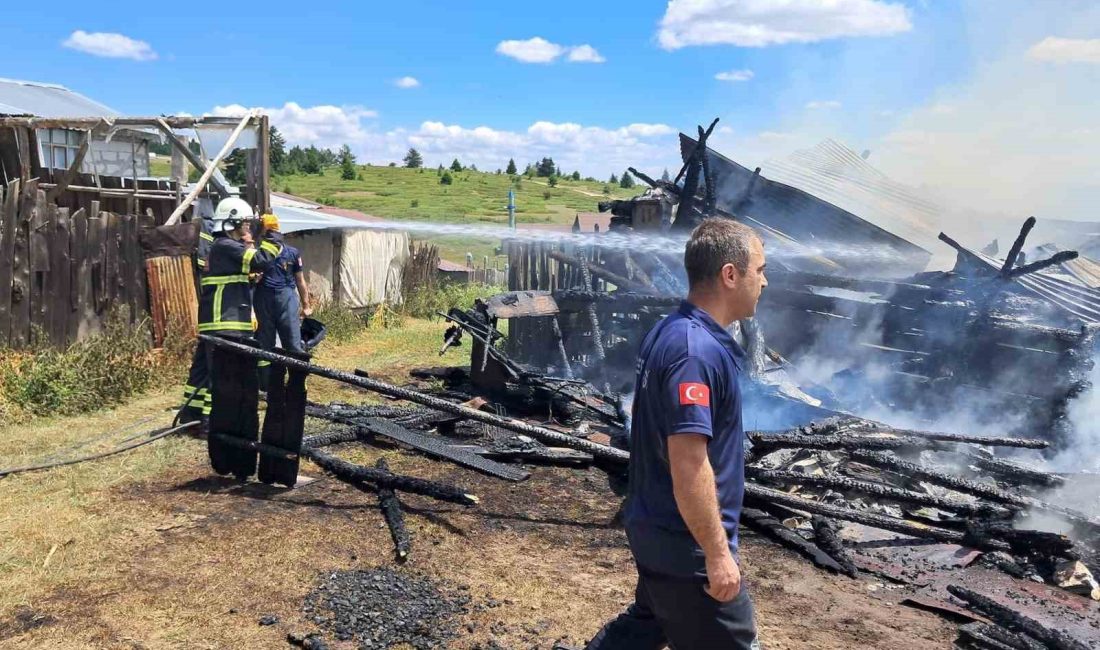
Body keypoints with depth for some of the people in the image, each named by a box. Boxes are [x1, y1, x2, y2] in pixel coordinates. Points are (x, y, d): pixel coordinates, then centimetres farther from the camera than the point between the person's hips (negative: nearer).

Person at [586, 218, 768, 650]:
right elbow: (689, 462, -29)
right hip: (687, 541, -9)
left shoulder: (671, 331, 5)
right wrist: (717, 553, -21)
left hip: (656, 527, 9)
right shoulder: (697, 352, -26)